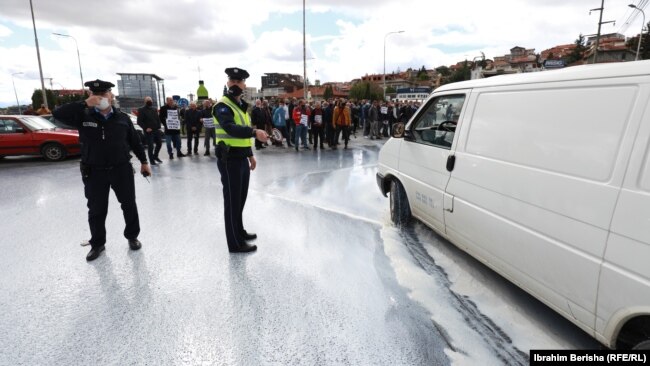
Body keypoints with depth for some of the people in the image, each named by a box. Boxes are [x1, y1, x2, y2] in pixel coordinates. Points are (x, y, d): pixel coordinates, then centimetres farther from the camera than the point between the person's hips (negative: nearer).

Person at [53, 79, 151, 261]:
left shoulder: (122, 118, 1)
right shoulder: (84, 116, -2)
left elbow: (135, 141, 8)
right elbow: (58, 113, -16)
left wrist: (144, 161, 10)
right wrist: (84, 104, -22)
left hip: (122, 170, 0)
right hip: (94, 172, 0)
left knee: (129, 205, 11)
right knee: (96, 210, 11)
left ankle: (132, 236, 32)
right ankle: (97, 244, 30)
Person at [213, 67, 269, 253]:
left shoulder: (242, 105, 16)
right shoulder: (222, 106, -13)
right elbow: (231, 128, -32)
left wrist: (250, 155, 22)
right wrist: (254, 132, -45)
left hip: (242, 159, 9)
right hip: (229, 161, -9)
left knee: (240, 199, 20)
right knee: (232, 201, -2)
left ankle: (239, 231, 37)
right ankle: (235, 243, 7)